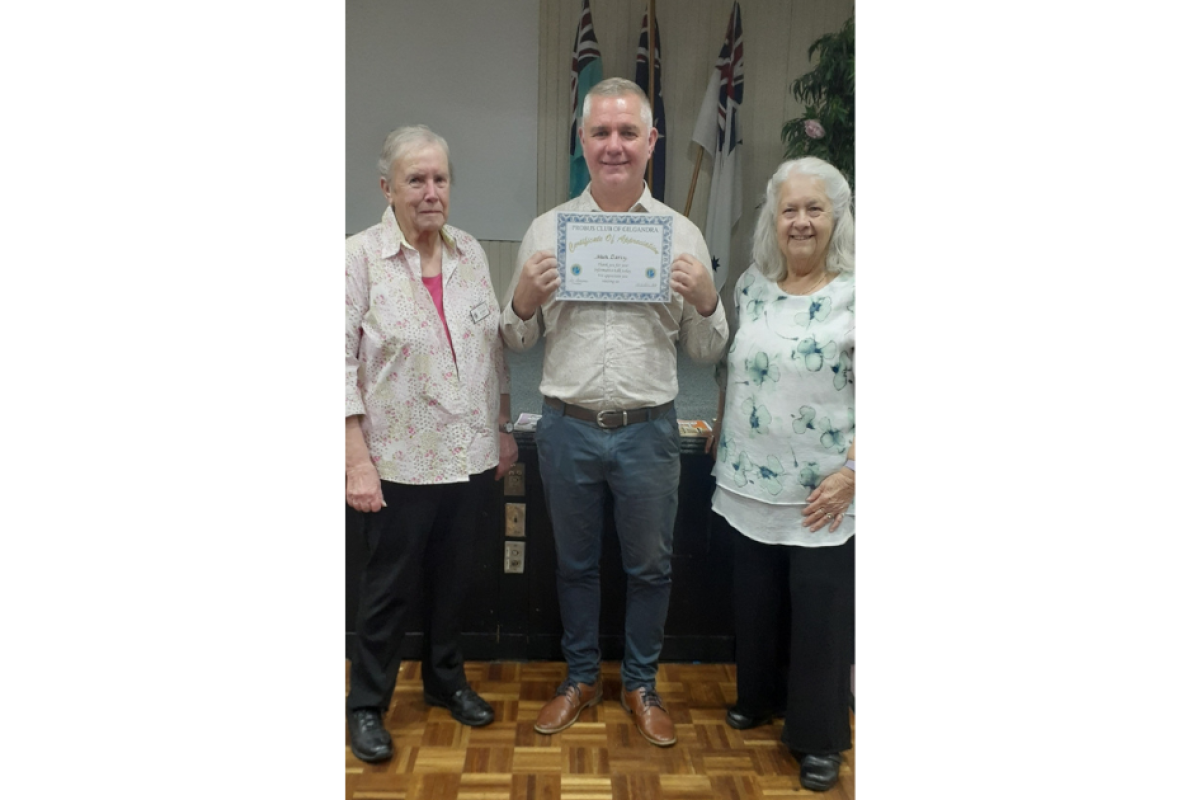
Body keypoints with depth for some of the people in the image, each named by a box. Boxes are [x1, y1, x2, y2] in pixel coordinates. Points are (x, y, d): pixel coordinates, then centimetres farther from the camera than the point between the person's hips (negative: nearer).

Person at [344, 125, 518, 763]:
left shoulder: (471, 253, 5)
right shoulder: (361, 256, -10)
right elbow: (341, 364, -12)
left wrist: (503, 428, 11)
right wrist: (357, 461, -16)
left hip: (471, 456, 5)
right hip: (401, 461, -4)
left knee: (452, 578, 18)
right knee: (390, 586, 9)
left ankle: (445, 679, 39)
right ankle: (366, 704, 29)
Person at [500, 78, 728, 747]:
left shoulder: (684, 235, 0)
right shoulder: (547, 230, 2)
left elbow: (707, 352, 4)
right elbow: (518, 341, 6)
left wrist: (705, 300, -16)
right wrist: (525, 299, -14)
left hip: (648, 430, 0)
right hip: (568, 427, 1)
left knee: (650, 566, 12)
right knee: (576, 563, 16)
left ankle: (642, 685, 34)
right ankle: (582, 677, 37)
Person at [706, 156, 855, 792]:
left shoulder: (854, 296, -10)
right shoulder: (750, 286, 6)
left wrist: (851, 473, -17)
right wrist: (720, 426, 14)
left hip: (821, 497, -4)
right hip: (748, 483, 5)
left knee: (820, 614, 6)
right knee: (754, 602, 18)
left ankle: (819, 738, 26)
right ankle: (757, 697, 42)